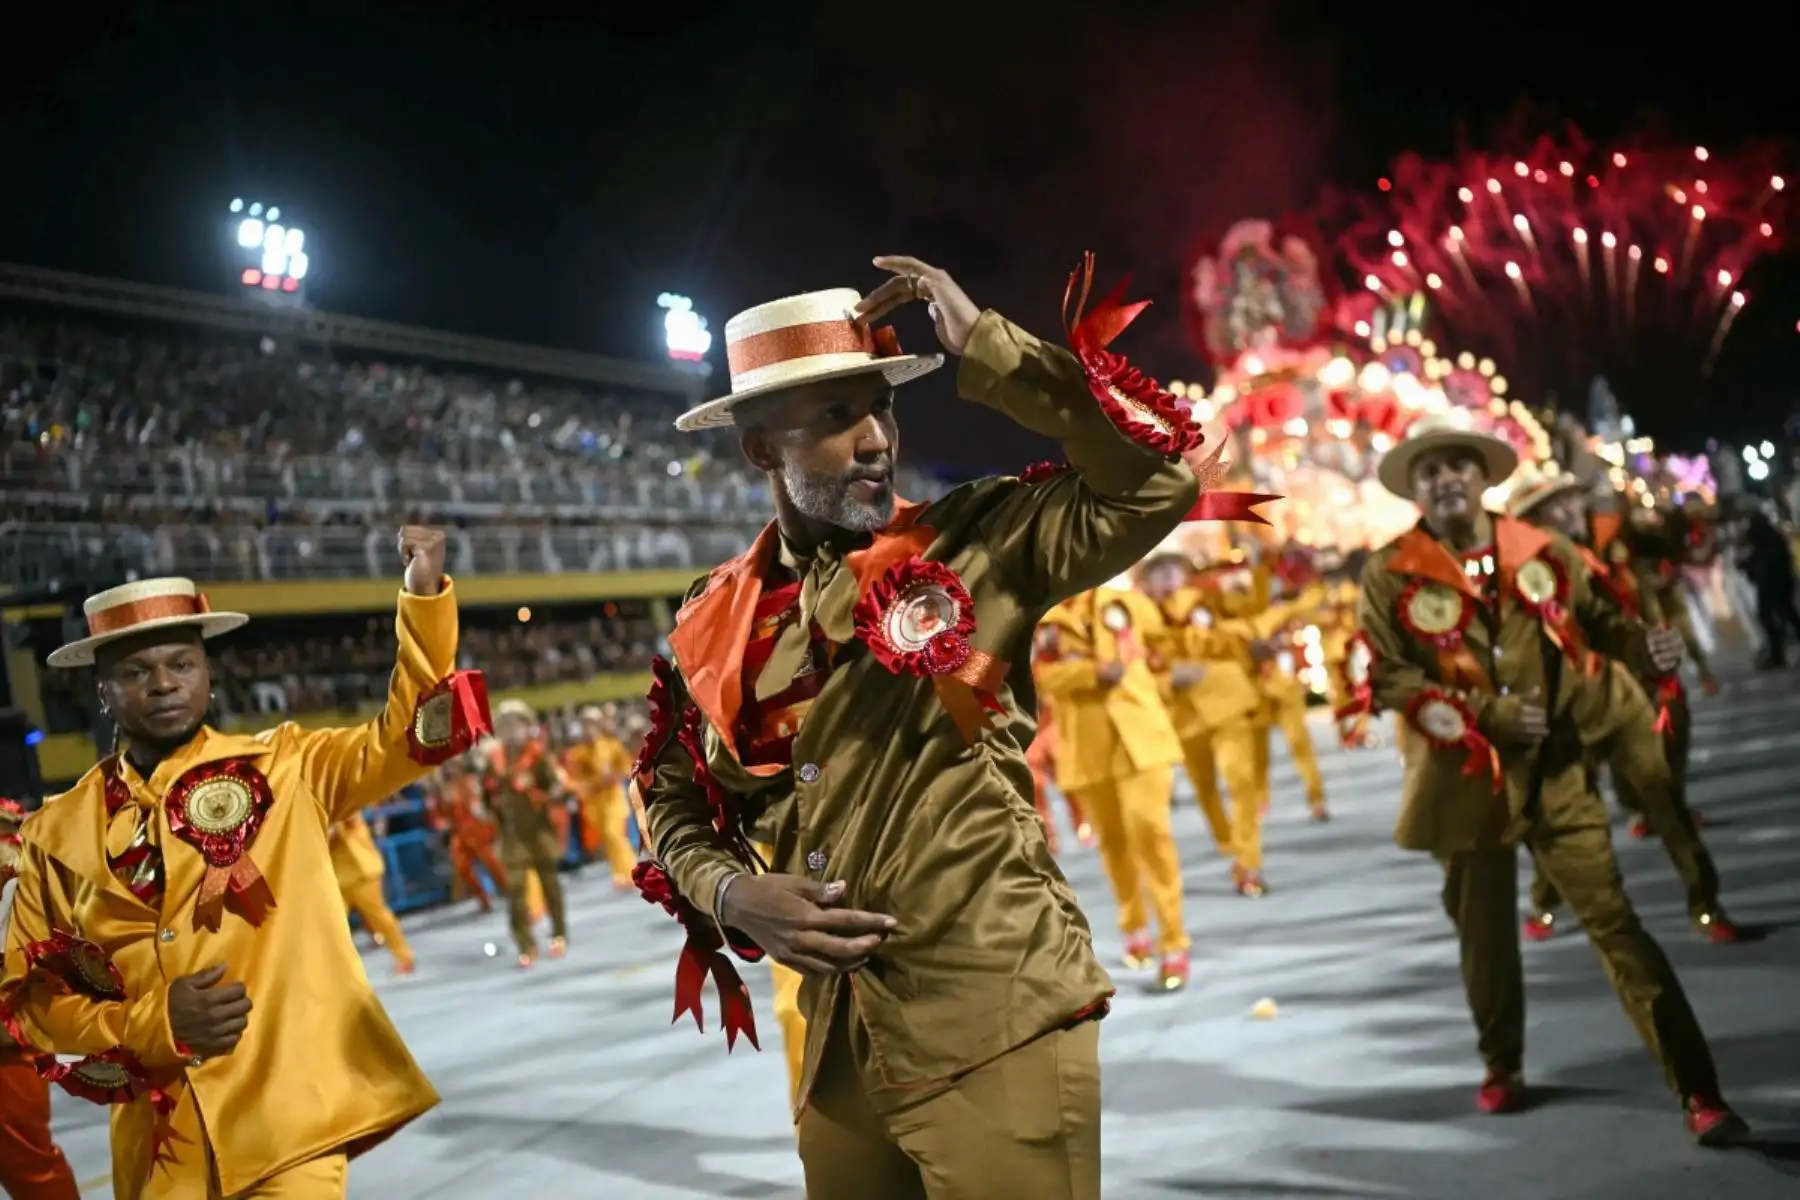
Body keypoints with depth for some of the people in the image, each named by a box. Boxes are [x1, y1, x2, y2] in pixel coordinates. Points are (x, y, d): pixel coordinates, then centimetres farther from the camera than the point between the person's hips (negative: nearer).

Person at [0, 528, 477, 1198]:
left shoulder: (281, 768, 2)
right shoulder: (60, 832, 5)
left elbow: (410, 736, -7)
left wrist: (424, 595, -20)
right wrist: (155, 1023, -10)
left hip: (291, 1122, -2)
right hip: (159, 1146, 3)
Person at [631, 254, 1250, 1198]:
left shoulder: (975, 545, -3)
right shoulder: (717, 624, 6)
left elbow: (1154, 481, -15)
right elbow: (674, 799, 16)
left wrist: (984, 348, -15)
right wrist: (730, 893, -5)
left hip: (997, 1026, -4)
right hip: (840, 1038, 4)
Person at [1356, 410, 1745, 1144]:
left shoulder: (1541, 553, 2)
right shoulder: (1390, 575, -5)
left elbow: (1598, 620, 12)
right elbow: (1388, 680, -9)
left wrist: (1644, 646, -11)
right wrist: (1486, 713, -19)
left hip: (1556, 771, 0)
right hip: (1465, 781, 0)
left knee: (1614, 922, -6)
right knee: (1485, 934, 15)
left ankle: (1697, 1092, -4)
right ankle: (1502, 1069, 38)